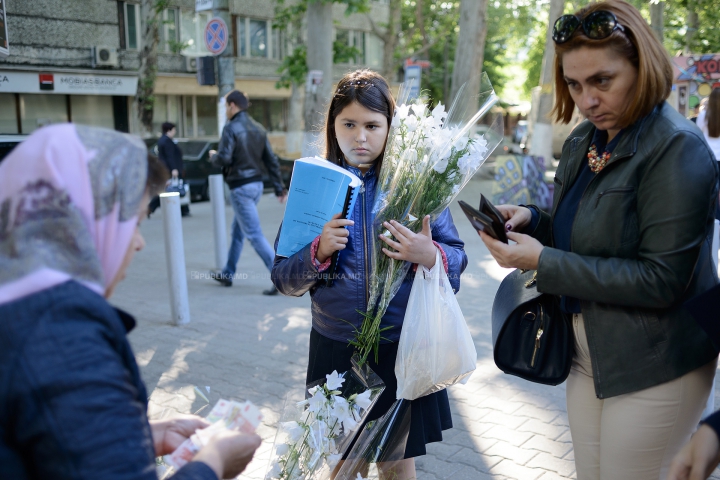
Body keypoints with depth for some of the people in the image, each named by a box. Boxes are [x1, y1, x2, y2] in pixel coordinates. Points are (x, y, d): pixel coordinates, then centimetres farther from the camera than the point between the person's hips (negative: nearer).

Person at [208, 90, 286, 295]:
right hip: (257, 184, 8)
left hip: (241, 187, -8)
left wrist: (213, 156, 4)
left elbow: (224, 159, -19)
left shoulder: (231, 128, -13)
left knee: (254, 234, -7)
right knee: (238, 230, 20)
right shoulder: (258, 128, 9)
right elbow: (271, 160, 9)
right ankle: (227, 274, 32)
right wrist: (279, 188, 11)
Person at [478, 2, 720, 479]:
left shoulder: (677, 147, -19)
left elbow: (662, 279, -23)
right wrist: (530, 220, -6)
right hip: (588, 356, 7)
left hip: (652, 368, -7)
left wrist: (543, 262, -24)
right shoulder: (583, 141, 4)